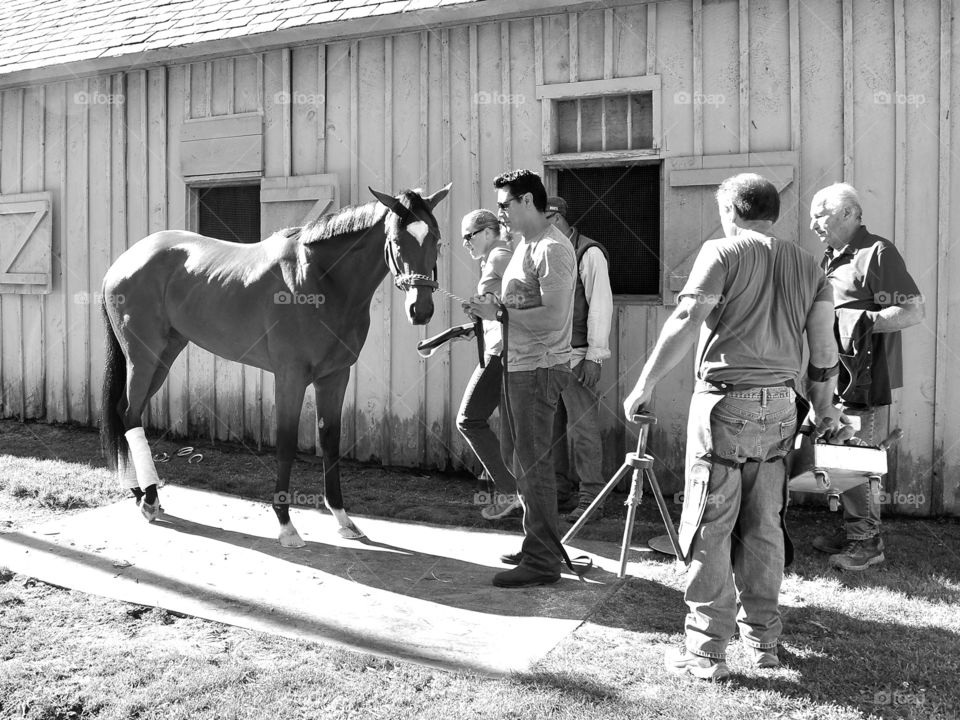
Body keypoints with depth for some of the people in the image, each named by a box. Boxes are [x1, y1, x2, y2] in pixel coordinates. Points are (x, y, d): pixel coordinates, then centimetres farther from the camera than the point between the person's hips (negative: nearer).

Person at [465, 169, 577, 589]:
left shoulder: (552, 249, -15)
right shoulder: (524, 246, 16)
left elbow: (553, 318, -24)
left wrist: (499, 313, -19)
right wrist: (488, 312, 8)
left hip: (538, 369, -10)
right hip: (516, 367, 10)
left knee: (532, 465, -5)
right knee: (517, 460, 17)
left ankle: (542, 562, 5)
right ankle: (539, 545, 30)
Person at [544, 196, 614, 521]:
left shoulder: (588, 253, -6)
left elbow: (600, 306, -10)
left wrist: (594, 356, -14)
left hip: (576, 355, -7)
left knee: (582, 428, -4)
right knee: (550, 427, 10)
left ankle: (590, 496, 4)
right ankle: (559, 492, 19)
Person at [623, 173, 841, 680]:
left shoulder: (722, 252, -3)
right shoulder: (806, 264, 13)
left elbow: (686, 321, -14)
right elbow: (824, 344, 12)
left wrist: (644, 385, -11)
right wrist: (824, 408, 22)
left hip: (725, 401, -6)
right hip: (780, 407, 6)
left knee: (709, 528, 0)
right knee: (763, 527, 15)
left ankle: (707, 652, 4)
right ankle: (763, 639, 23)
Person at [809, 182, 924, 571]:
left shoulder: (877, 253, -10)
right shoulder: (831, 259, 17)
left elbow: (913, 311, -16)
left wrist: (863, 321, -23)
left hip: (863, 378, -8)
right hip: (834, 375, 9)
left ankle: (868, 541, 6)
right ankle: (851, 531, 23)